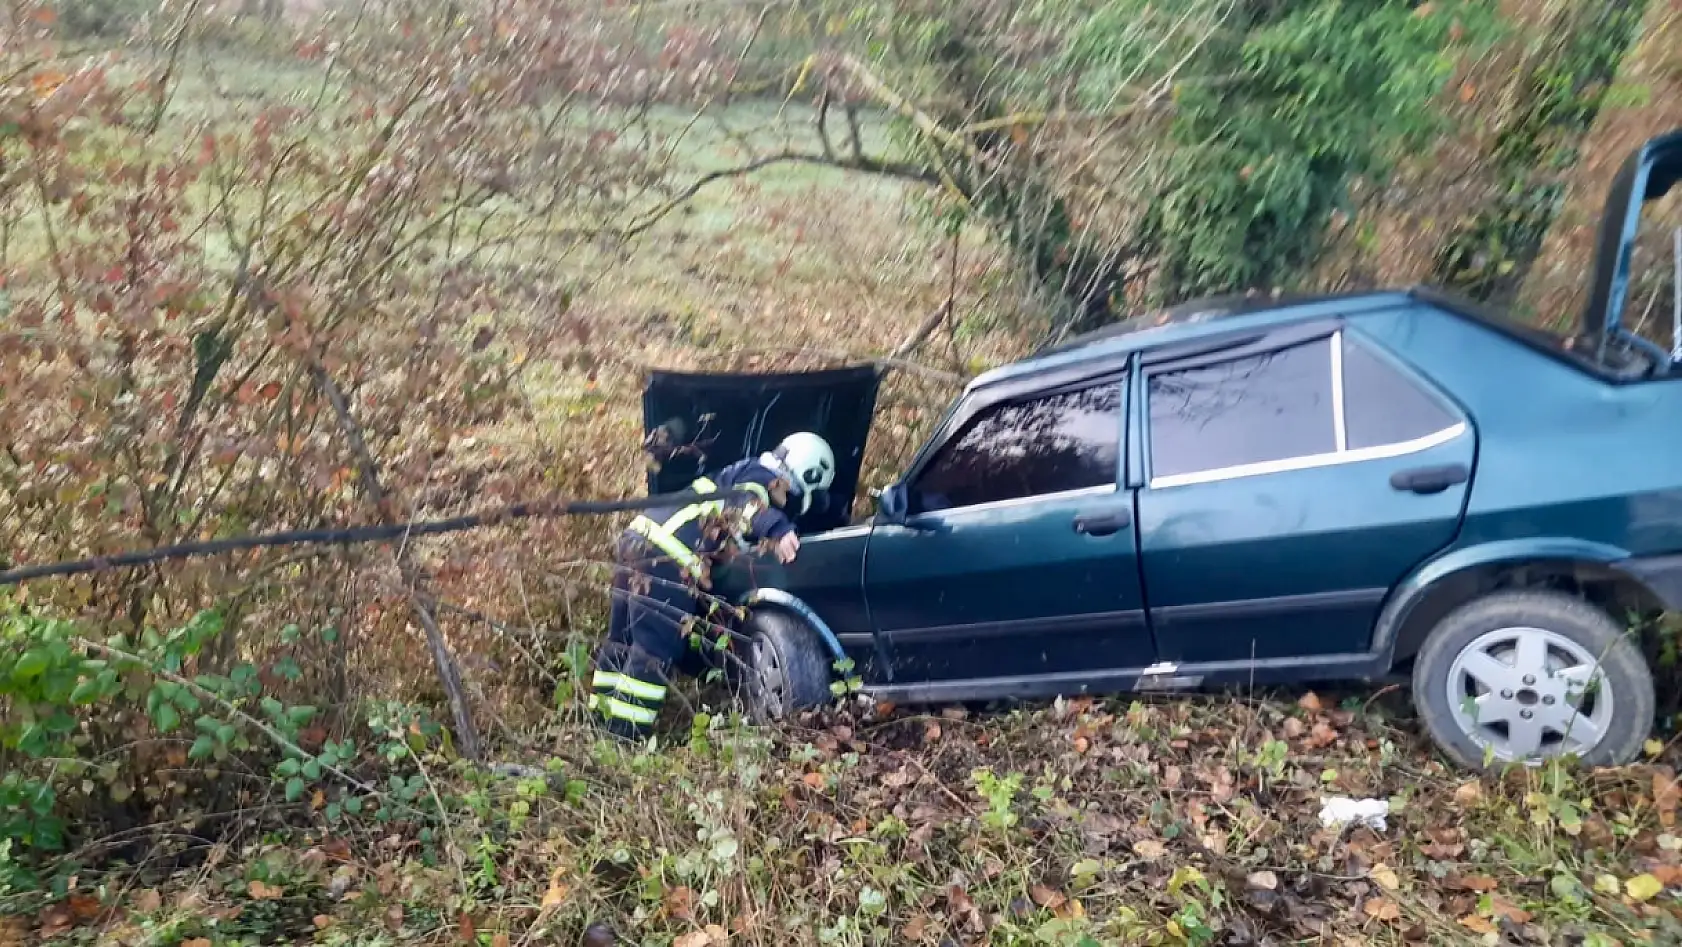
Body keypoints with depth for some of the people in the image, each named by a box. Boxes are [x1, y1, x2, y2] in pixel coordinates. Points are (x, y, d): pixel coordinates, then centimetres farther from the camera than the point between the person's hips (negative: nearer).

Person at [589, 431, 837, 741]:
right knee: (657, 647, -6)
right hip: (666, 557, -10)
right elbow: (743, 504, -23)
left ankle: (604, 712, 29)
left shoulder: (745, 472, 26)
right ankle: (627, 731, -4)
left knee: (625, 635, 18)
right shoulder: (762, 478, -1)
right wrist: (778, 529, -39)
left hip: (641, 538, 10)